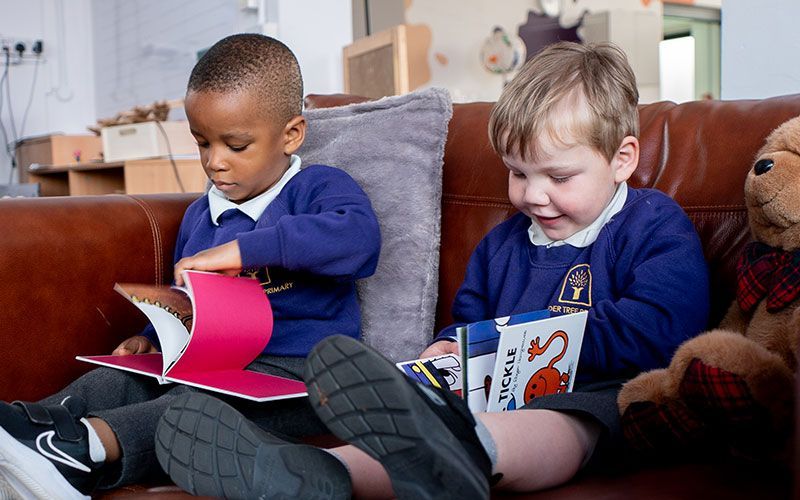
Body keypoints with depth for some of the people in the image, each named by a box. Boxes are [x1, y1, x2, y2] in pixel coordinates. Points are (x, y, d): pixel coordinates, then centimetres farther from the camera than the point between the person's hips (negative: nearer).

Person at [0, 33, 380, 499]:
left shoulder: (319, 188, -3)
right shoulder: (199, 215, 20)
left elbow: (359, 237, -28)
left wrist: (243, 249, -30)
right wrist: (153, 337, 8)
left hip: (298, 369, -6)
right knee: (117, 378, -16)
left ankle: (91, 443, -53)